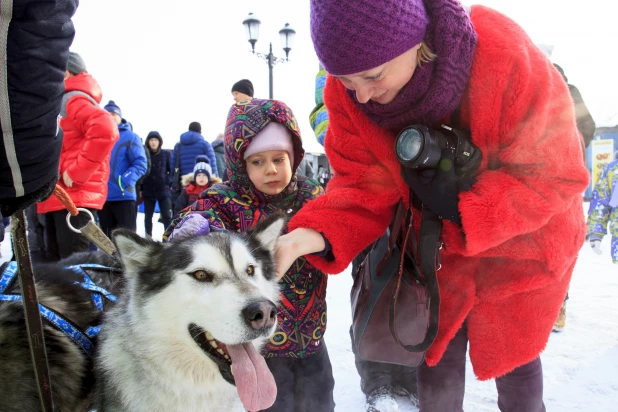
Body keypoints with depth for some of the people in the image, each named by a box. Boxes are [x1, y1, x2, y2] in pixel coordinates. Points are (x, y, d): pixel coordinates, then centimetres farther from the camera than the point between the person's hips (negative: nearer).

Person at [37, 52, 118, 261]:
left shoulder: (75, 101, -10)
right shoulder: (60, 103, 22)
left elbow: (105, 130, -29)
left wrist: (77, 172, -24)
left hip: (74, 196, -10)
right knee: (56, 260, 14)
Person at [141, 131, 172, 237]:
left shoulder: (166, 154, 1)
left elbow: (172, 170, 6)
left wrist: (168, 182, -6)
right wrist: (140, 189, 1)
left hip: (163, 191, -1)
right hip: (148, 191, 1)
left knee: (167, 216, 0)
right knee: (148, 216, 10)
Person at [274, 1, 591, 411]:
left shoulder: (504, 57, -32)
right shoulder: (346, 90, -22)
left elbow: (555, 173, -24)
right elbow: (365, 186, -18)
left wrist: (462, 208, -34)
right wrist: (317, 234, -37)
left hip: (521, 244, -1)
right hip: (438, 245, 2)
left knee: (512, 357, 19)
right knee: (438, 360, 13)